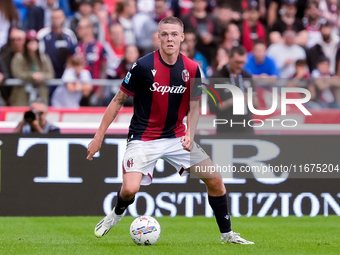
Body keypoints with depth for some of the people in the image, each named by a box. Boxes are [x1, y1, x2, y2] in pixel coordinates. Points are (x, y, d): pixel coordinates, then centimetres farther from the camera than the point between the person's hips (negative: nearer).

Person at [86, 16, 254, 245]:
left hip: (176, 137, 4)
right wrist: (99, 136, -7)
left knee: (215, 180, -3)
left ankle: (227, 233, 16)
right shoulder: (143, 66, -15)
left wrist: (190, 135, -8)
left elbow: (194, 106, 10)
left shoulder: (191, 69, -4)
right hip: (143, 138, -4)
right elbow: (118, 101, -6)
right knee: (130, 189, -23)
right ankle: (117, 213, 13)